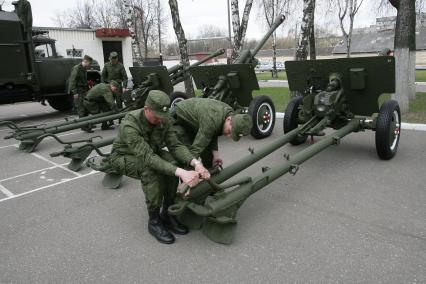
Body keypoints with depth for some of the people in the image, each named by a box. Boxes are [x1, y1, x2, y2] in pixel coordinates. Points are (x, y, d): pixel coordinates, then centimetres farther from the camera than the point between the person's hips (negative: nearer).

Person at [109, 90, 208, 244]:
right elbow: (148, 157, -42)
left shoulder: (163, 120, -16)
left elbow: (175, 145, -20)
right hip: (123, 157, -5)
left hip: (150, 152, 5)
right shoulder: (129, 126, -34)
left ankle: (167, 214, -11)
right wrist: (181, 173, -51)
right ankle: (154, 221, -20)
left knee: (172, 162, -27)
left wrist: (195, 163, -38)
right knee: (152, 169, -36)